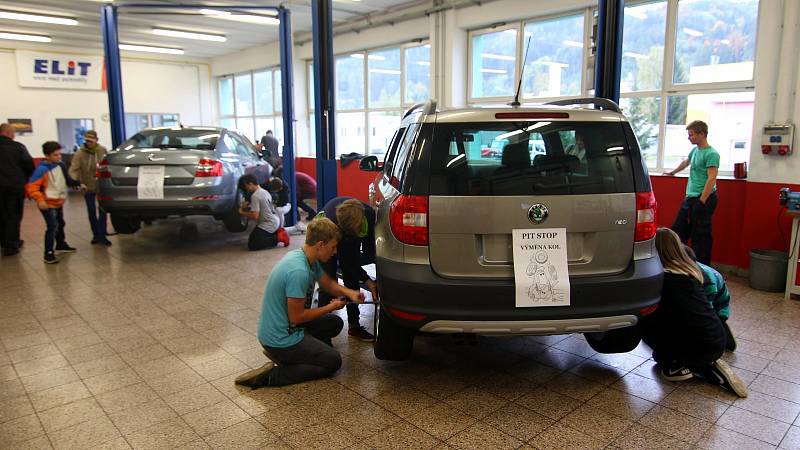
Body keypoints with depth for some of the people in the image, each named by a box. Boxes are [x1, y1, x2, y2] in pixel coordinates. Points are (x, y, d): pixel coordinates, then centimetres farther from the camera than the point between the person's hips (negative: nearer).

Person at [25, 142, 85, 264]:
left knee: (60, 224, 24)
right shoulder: (42, 169, -21)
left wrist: (78, 184, 5)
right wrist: (39, 199, -31)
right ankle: (48, 253, -11)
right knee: (52, 227, -16)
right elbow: (31, 186, -23)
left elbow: (67, 179, 17)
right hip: (48, 204, -8)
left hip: (59, 202, 8)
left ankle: (61, 244, 45)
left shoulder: (61, 165, 2)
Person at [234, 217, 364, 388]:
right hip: (281, 340, -9)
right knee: (333, 361, 1)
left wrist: (349, 293, -4)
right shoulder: (299, 271, -29)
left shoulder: (309, 259, 1)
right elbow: (296, 317, -23)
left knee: (336, 323, 17)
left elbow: (329, 283, 16)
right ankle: (272, 375, -5)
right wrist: (331, 307, -11)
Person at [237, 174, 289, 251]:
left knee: (252, 245, -7)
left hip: (269, 224, -9)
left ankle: (278, 238, -11)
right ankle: (278, 232, 9)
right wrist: (249, 205, 15)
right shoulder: (265, 192, 11)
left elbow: (255, 216, -20)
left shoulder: (255, 196, -17)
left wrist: (242, 213, -6)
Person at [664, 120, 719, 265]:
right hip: (690, 197, 9)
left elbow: (712, 179, -21)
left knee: (701, 236, -4)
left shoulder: (711, 154, -14)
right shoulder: (695, 150, 11)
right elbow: (685, 162, 33)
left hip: (703, 199, -9)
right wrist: (673, 172, 49)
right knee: (679, 231, 12)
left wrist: (702, 201, -25)